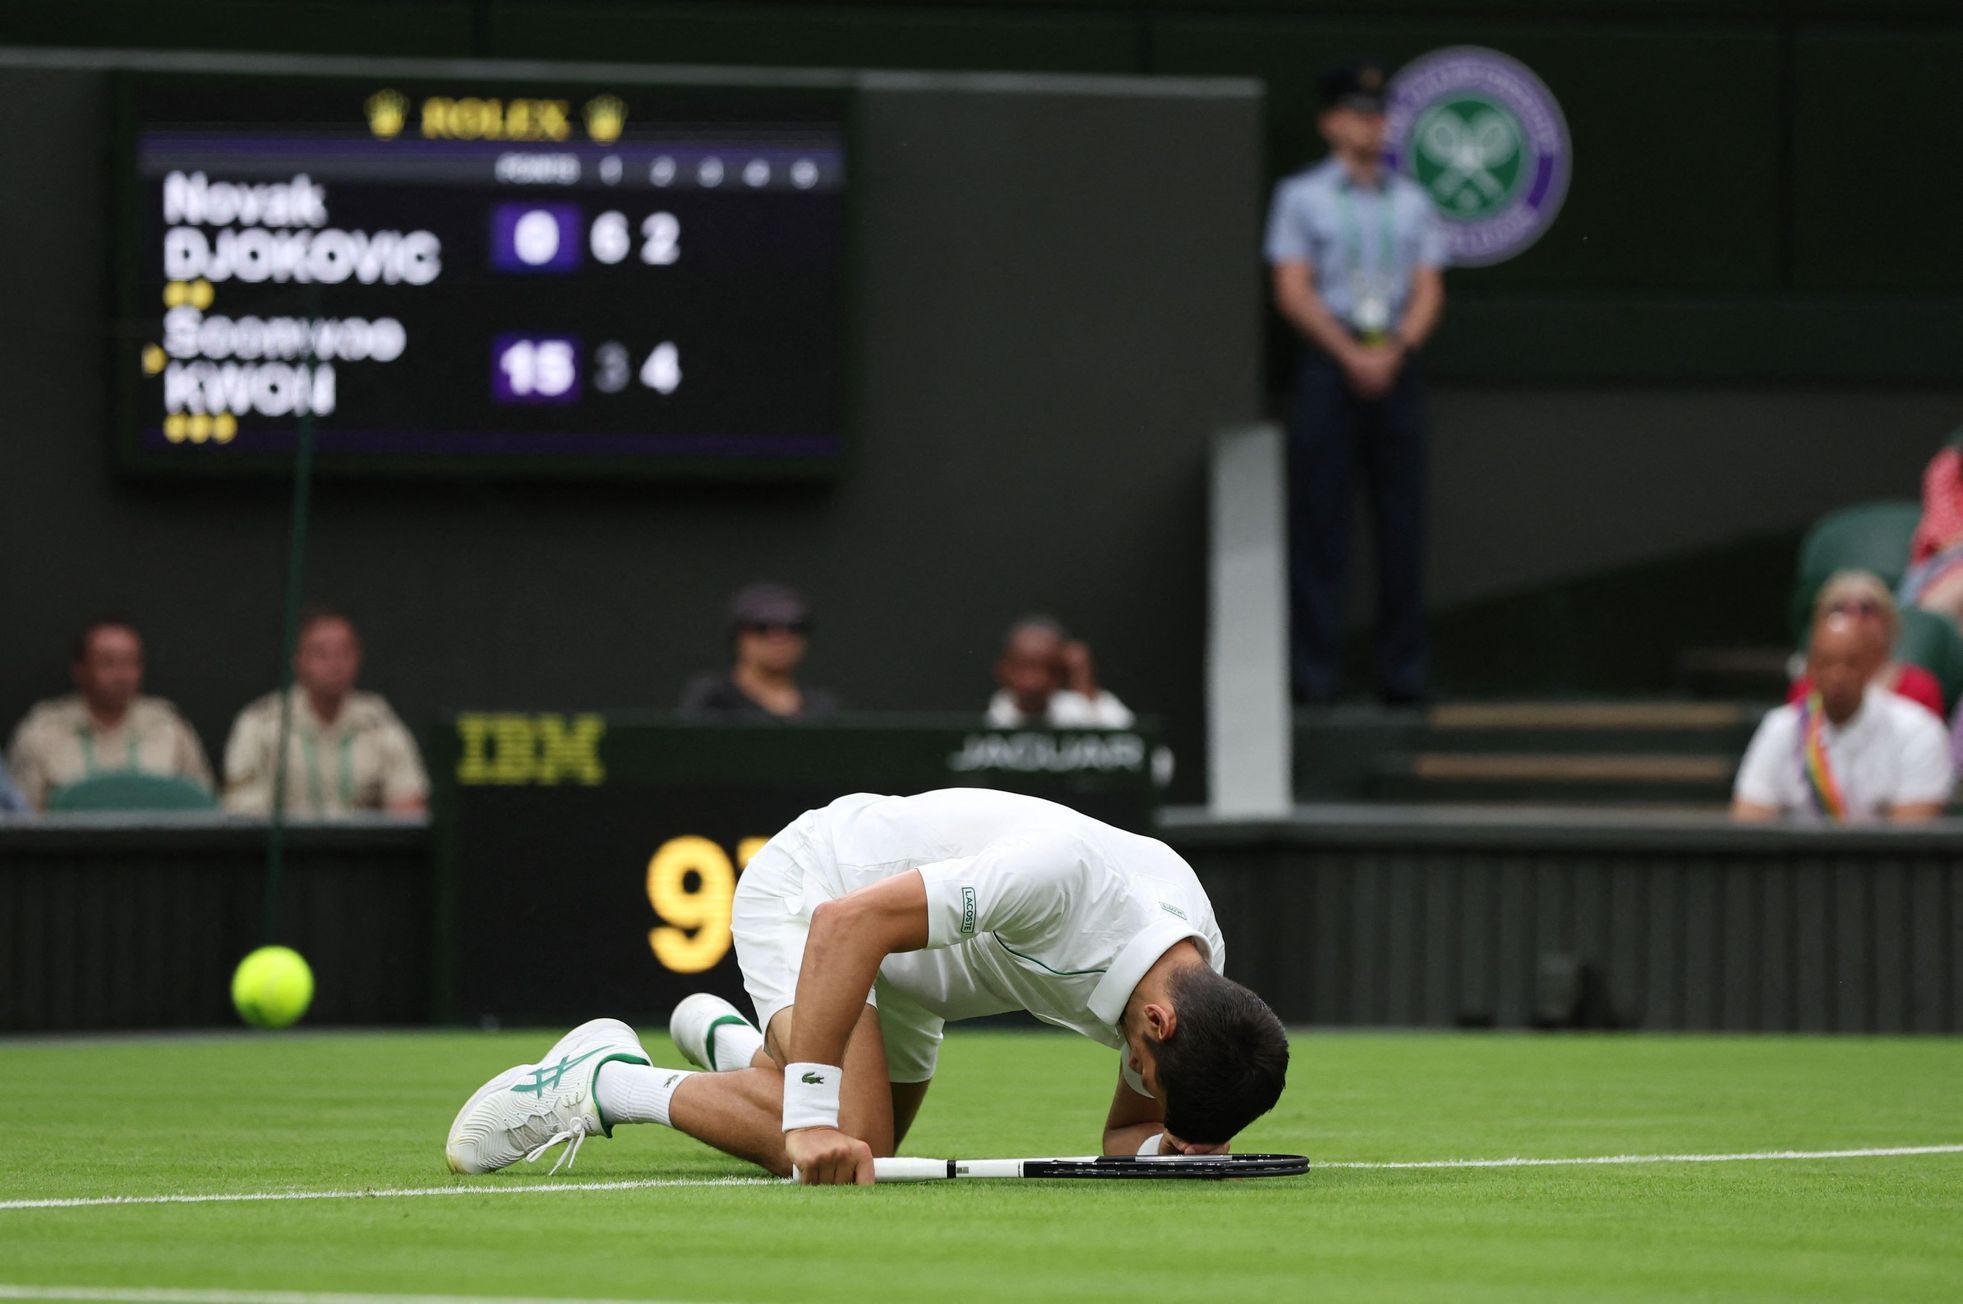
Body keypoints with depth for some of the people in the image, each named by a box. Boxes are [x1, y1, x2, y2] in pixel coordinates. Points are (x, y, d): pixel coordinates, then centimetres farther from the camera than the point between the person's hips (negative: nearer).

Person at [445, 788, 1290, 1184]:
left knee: (852, 1141, 21)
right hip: (803, 885, -8)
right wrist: (813, 1115, -43)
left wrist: (1166, 1144, -30)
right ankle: (605, 1081, -9)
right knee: (848, 1142, -28)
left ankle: (728, 1041, 49)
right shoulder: (1061, 875, -42)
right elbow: (847, 924, -40)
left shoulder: (1199, 977, -18)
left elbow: (1125, 1131, -4)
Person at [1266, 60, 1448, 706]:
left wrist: (1395, 349, -10)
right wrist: (1351, 355, -13)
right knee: (1318, 519, -6)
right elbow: (1292, 290, -2)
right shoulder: (1301, 196, 6)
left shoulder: (1412, 202, 16)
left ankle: (1402, 670, 3)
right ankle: (1314, 669, -5)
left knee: (1403, 520, 0)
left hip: (1397, 366, 3)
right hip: (1329, 364, -3)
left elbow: (1429, 291, 9)